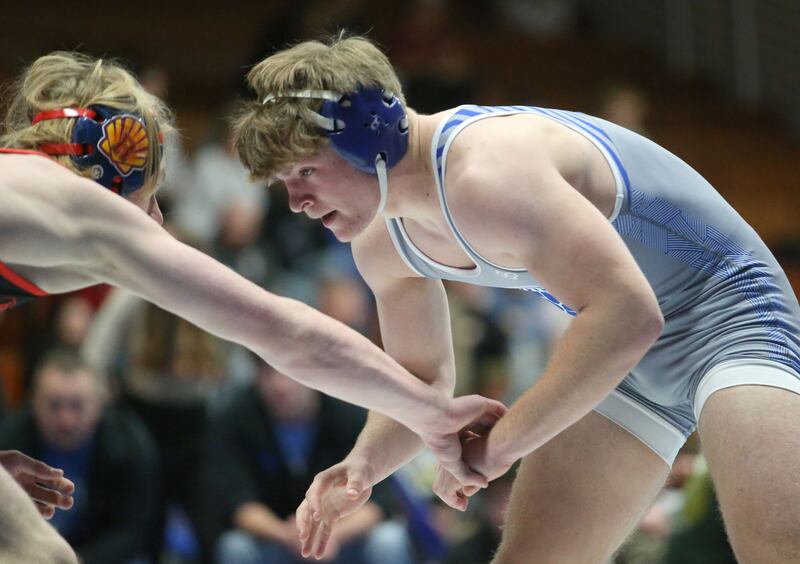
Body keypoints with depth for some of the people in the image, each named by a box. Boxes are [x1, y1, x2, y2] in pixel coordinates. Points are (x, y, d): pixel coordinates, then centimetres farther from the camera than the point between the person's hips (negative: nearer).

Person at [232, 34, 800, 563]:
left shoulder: (484, 173, -30)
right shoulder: (381, 243, 0)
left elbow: (627, 316, -37)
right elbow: (422, 379, 15)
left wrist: (499, 444, -31)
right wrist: (363, 462, -7)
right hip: (630, 362, 9)